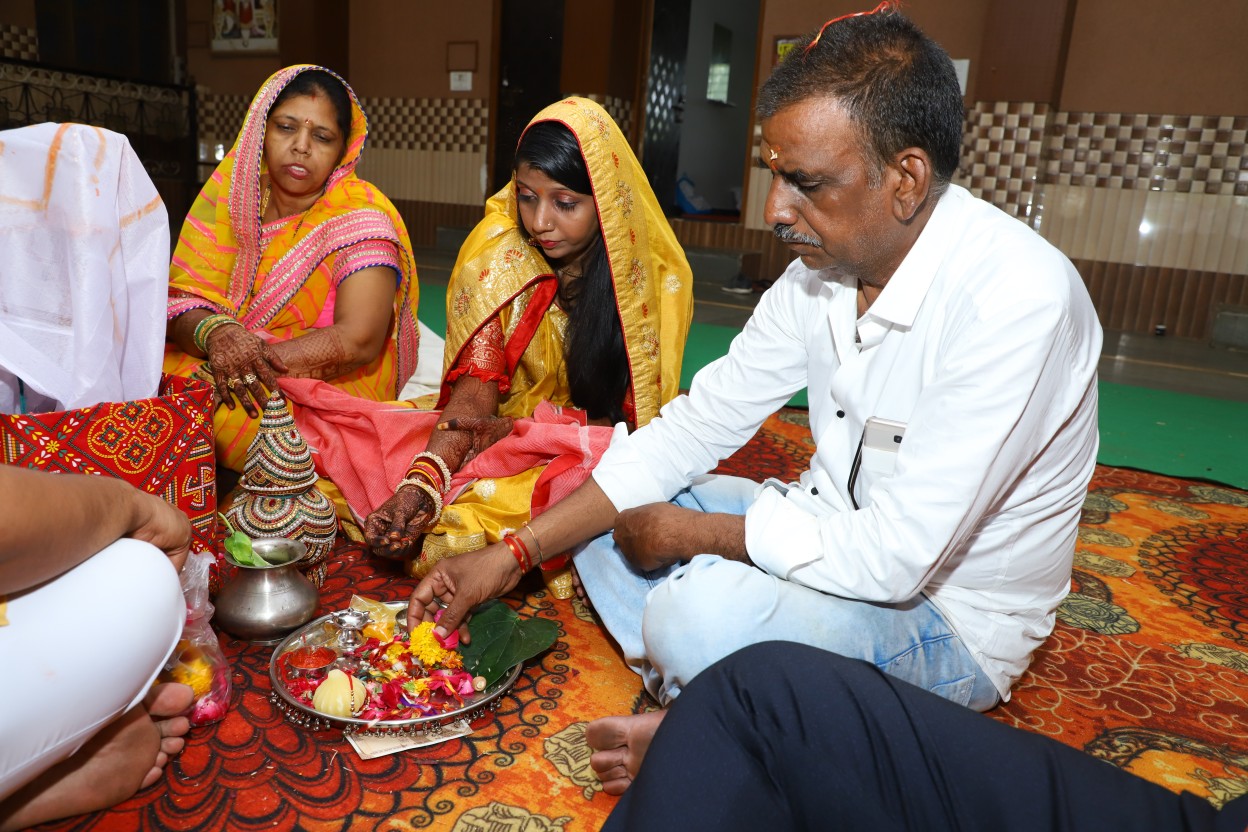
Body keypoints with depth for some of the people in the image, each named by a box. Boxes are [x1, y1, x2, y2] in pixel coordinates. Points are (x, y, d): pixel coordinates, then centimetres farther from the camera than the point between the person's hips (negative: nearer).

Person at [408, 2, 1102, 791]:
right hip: (845, 539, 7)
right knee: (604, 512, 2)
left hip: (951, 619, -7)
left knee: (699, 610, -33)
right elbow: (698, 423, -4)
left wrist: (685, 532, -17)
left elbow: (895, 556, -30)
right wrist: (509, 557, -7)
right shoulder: (822, 268, -5)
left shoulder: (1019, 297, -28)